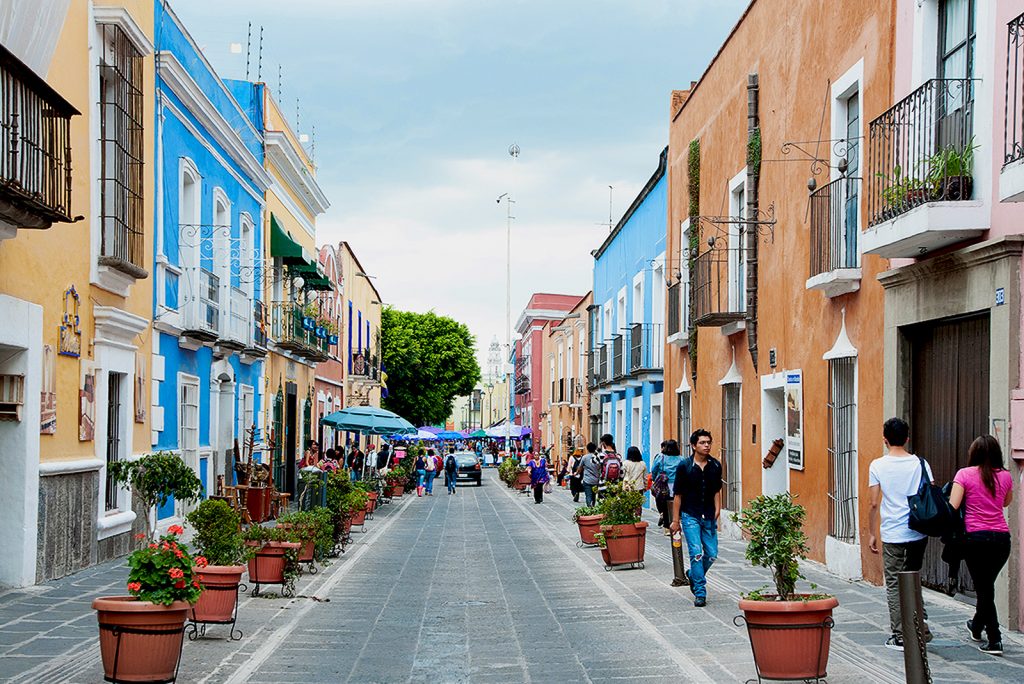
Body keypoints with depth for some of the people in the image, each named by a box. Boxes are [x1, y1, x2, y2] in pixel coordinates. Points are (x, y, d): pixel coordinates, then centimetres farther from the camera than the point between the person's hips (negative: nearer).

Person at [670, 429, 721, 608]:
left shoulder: (715, 466, 3)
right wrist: (675, 520, -2)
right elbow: (678, 495, -2)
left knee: (711, 554, 5)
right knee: (696, 553, -10)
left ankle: (693, 575, 33)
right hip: (690, 516, -4)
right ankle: (700, 593, -3)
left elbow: (717, 491, 11)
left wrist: (717, 513, 2)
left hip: (709, 517, 4)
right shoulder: (684, 467, -7)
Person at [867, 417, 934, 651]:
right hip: (918, 533, 3)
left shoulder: (877, 465, -5)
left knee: (894, 585, 6)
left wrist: (871, 533, 4)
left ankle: (900, 638, 7)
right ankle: (921, 630, 14)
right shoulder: (921, 464, 1)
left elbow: (873, 503, -6)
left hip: (892, 535, -3)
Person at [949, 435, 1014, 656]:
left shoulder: (965, 474, -6)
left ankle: (995, 640, 0)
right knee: (987, 584, 21)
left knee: (984, 588, 4)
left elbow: (952, 507, -12)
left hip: (976, 537, -4)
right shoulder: (1005, 476, 4)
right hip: (1002, 538, 4)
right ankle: (977, 626, 42)